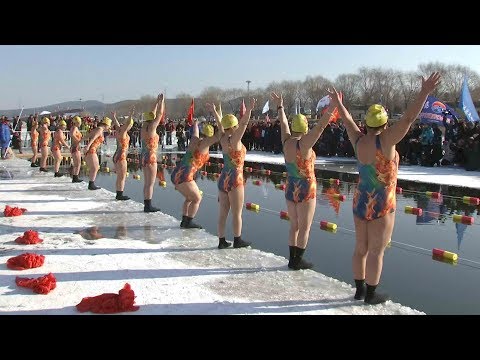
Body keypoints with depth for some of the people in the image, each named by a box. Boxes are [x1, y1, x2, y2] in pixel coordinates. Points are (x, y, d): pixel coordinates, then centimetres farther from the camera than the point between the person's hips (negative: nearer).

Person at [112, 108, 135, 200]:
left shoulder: (119, 131, 11)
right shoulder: (122, 131, -14)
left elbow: (117, 125, 30)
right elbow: (127, 123, -29)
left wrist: (114, 117, 46)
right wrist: (131, 114, -35)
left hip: (117, 156, 10)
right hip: (121, 157, -10)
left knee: (119, 177, 13)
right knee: (122, 177, -6)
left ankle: (118, 194, 17)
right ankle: (120, 195, -4)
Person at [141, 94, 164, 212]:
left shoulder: (143, 127, 9)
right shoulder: (151, 128, -13)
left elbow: (154, 114, 20)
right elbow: (160, 114, -9)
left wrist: (157, 102, 25)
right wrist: (161, 101, 1)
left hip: (144, 157, 9)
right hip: (150, 157, -9)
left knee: (147, 183, 12)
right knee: (150, 183, -5)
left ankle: (146, 205, 17)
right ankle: (148, 206, -4)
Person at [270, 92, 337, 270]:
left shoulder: (286, 141, -1)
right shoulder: (303, 143, -17)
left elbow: (283, 124, 14)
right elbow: (320, 126, -25)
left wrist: (280, 106, 28)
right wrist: (332, 107, -28)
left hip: (290, 189, 7)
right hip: (306, 190, -7)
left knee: (294, 226, 15)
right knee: (304, 228, 3)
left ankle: (292, 259, 19)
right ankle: (298, 261, 7)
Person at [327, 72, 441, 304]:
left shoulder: (358, 140, -1)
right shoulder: (385, 141, -17)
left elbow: (348, 121, 15)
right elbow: (408, 119, -23)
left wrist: (338, 104, 31)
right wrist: (424, 93, -22)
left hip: (360, 202, 7)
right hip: (381, 205, -7)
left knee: (361, 248, 14)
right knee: (376, 251, 3)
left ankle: (359, 289, 24)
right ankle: (371, 295, 12)